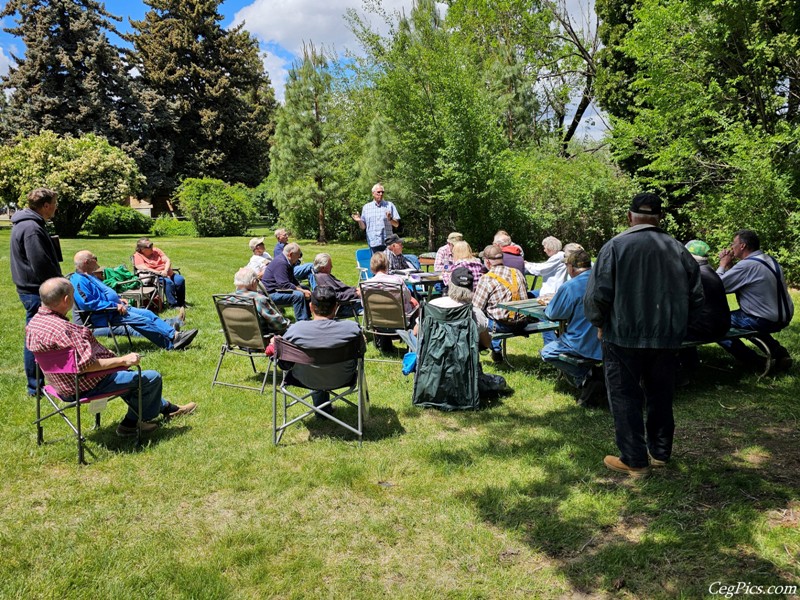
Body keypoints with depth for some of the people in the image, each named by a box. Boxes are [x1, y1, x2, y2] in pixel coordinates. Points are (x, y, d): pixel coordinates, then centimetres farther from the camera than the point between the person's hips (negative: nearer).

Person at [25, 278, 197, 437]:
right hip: (88, 385, -11)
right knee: (153, 378, 1)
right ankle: (131, 424, 19)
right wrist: (123, 360, -24)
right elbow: (87, 365, -34)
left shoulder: (33, 323, 1)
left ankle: (166, 408, 41)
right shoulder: (62, 329, -32)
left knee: (129, 374, 30)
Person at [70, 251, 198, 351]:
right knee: (141, 320, -20)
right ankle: (171, 343, -18)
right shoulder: (79, 281, -15)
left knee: (148, 314, -2)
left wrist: (118, 299, 12)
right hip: (103, 317, -11)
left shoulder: (89, 276, 18)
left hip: (114, 308, 11)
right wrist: (114, 305, -23)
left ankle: (175, 334, -10)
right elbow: (88, 303, -25)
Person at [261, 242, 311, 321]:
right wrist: (302, 291, -24)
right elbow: (284, 285, -29)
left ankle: (307, 318, 16)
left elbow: (293, 280, 15)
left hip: (279, 289, 11)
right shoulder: (280, 263, -23)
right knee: (298, 295, -29)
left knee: (306, 290, 14)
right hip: (271, 293, -11)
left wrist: (302, 289, -2)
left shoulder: (286, 262, 10)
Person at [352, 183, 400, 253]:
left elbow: (397, 224, 6)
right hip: (373, 244, 0)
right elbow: (363, 227, 12)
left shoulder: (389, 205, 9)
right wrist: (359, 221, -8)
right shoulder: (366, 207, 12)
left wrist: (390, 219, -14)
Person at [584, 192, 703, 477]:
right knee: (661, 397, 17)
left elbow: (598, 294, -14)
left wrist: (599, 323, 4)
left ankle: (634, 460, 11)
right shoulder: (678, 249, 3)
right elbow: (696, 297, 8)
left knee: (625, 398, 6)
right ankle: (660, 452, 30)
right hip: (667, 338, 5)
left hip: (623, 337, -4)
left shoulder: (615, 246, -10)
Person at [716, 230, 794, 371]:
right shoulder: (768, 259, 9)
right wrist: (729, 265, 7)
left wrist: (723, 265, -3)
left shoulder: (746, 265, -21)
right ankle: (777, 350, 19)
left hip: (766, 321, -9)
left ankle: (753, 361, -1)